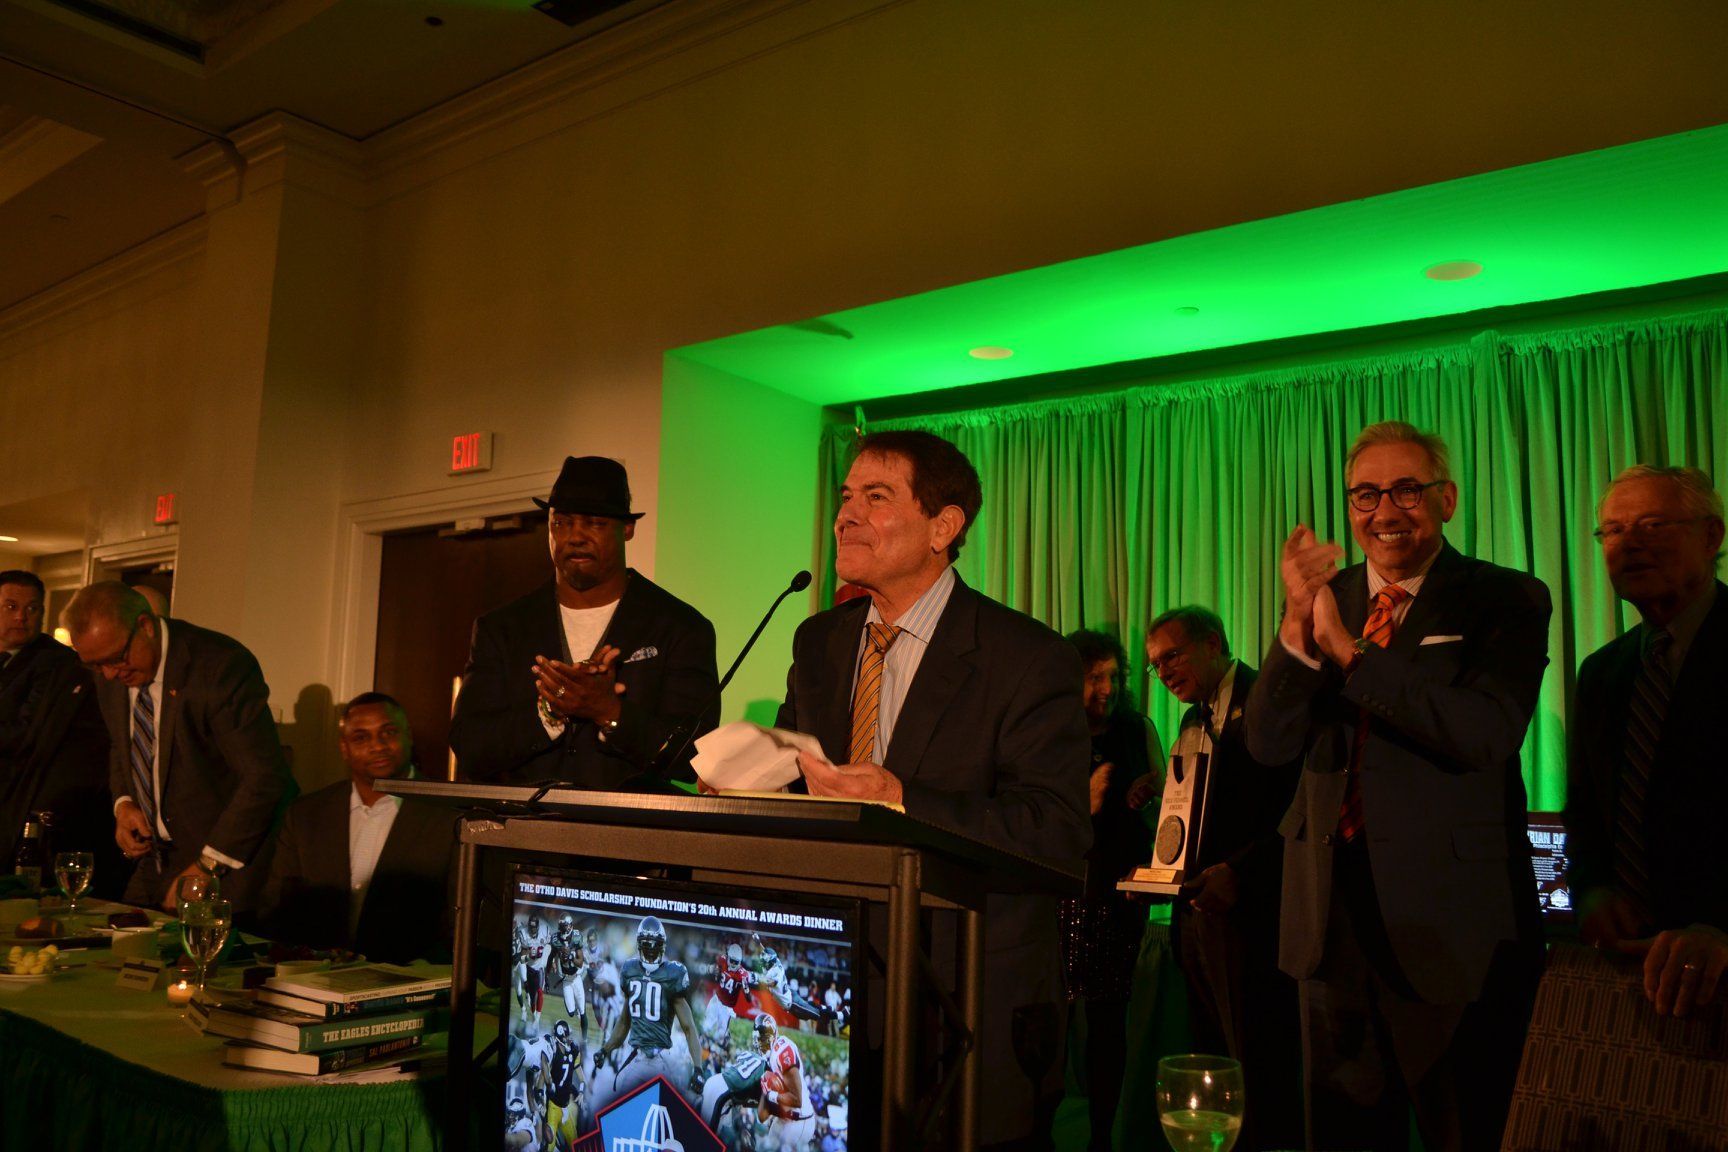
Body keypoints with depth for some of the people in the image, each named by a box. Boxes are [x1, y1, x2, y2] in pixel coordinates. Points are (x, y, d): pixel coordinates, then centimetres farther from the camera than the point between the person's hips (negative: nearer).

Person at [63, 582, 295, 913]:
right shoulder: (111, 681, 2)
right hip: (157, 860, 7)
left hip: (230, 858, -7)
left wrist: (206, 866, -22)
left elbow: (265, 777, -24)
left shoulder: (223, 664, -23)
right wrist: (123, 804, 1)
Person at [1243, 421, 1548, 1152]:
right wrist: (1297, 624, -17)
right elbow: (1269, 745, -3)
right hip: (1335, 914, 4)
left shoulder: (1507, 600, -3)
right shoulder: (1322, 599, 7)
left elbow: (1488, 735, -19)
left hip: (1454, 923, -4)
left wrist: (1347, 647, -21)